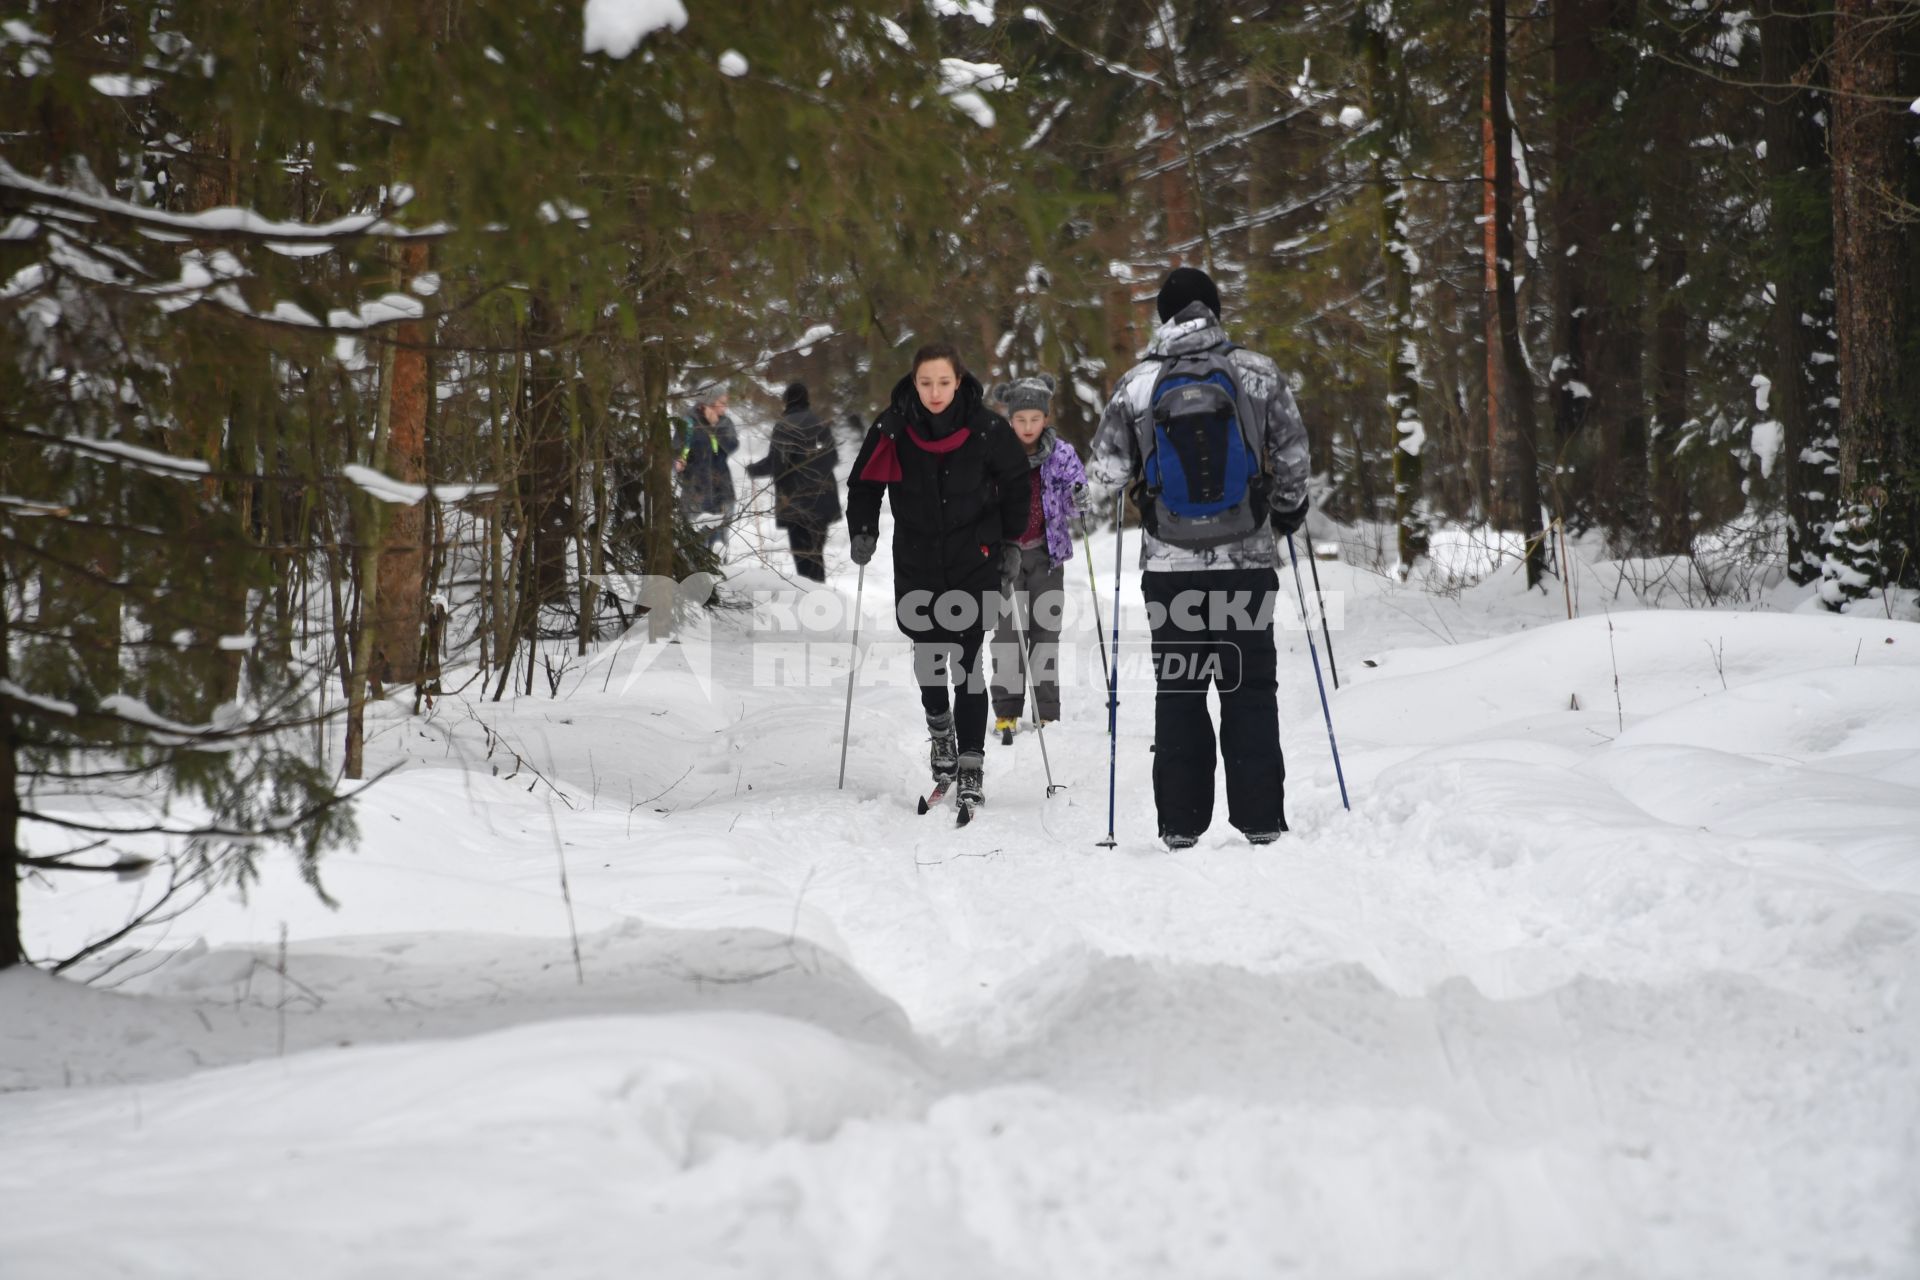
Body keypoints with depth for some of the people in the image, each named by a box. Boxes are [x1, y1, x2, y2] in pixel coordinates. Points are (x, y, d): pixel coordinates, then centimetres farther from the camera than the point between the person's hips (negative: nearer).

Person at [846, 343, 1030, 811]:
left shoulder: (986, 428, -11)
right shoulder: (893, 427, -9)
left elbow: (1016, 482, 4)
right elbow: (865, 482, 6)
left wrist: (1011, 540, 3)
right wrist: (863, 532, -5)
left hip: (975, 561, -2)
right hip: (917, 563, 2)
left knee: (966, 661, -7)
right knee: (926, 652, 11)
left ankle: (971, 761, -1)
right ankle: (940, 727, 38)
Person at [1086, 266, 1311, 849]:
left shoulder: (1138, 383, -4)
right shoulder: (1258, 373, -4)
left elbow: (1107, 469, 0)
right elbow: (1293, 456, 2)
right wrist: (1288, 509, 21)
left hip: (1170, 565, 0)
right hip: (1247, 561, 0)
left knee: (1177, 691, 9)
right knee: (1250, 689, 8)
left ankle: (1182, 822, 7)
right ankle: (1261, 819, 5)